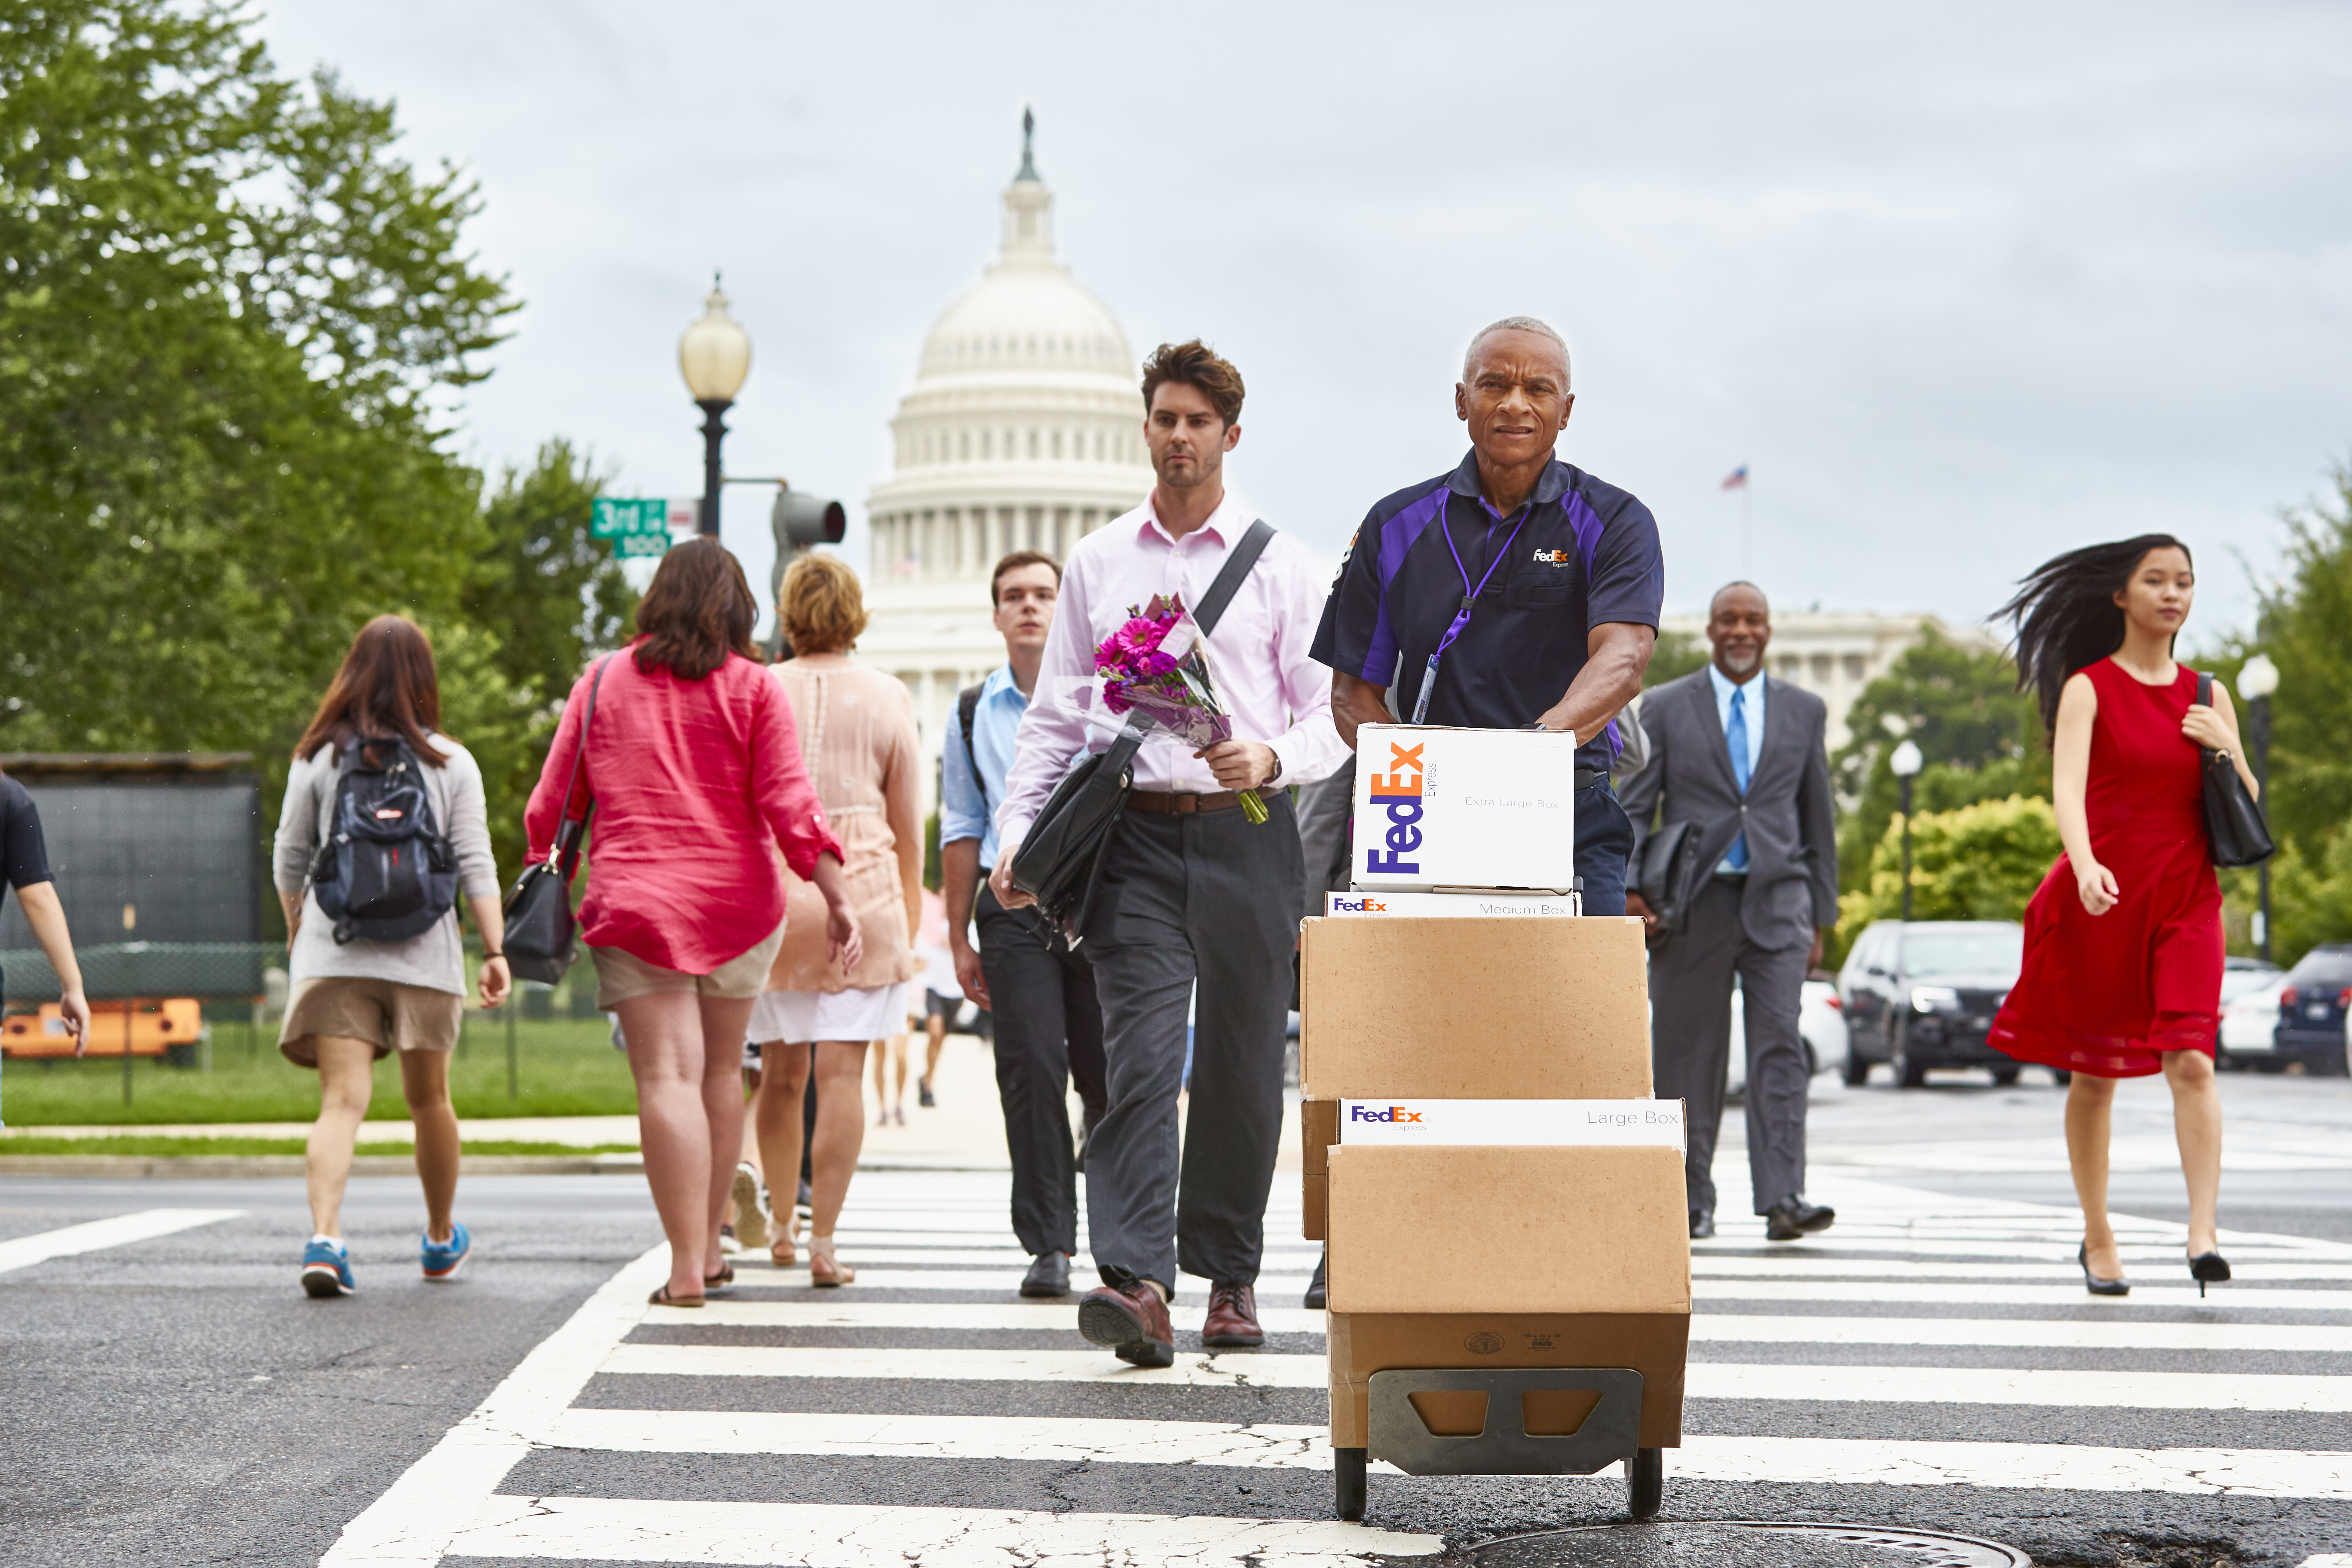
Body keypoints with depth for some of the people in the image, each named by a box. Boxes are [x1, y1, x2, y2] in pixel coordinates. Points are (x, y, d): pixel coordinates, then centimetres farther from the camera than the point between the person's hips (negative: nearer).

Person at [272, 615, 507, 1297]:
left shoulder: (318, 758, 4)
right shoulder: (450, 762, 2)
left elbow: (289, 860, 10)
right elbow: (476, 865, -2)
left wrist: (297, 934, 25)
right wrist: (495, 950, 1)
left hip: (333, 952, 0)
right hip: (422, 953, 0)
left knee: (341, 1101, -6)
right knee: (429, 1099, 16)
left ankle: (324, 1236, -27)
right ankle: (442, 1239, 33)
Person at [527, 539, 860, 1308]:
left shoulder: (603, 681, 7)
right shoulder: (753, 687, 2)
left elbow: (551, 803, 8)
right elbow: (790, 804, -6)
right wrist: (837, 896, -3)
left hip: (634, 902, -1)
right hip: (739, 900, 1)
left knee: (667, 1077, -8)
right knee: (721, 1073, 16)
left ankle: (687, 1265, -18)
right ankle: (708, 1247, 24)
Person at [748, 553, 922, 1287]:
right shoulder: (886, 697, 1)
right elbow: (907, 820, 6)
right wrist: (911, 910, 18)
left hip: (772, 890, 2)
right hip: (861, 889, -1)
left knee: (782, 1071, 14)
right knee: (841, 1074, -2)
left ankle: (782, 1226, 25)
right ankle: (822, 1241, -7)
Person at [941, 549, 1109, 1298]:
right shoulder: (973, 714, 13)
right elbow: (961, 833, 17)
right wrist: (959, 940, 13)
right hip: (1014, 907, 1)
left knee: (1108, 1078, -1)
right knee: (1031, 1073, -9)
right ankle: (1048, 1245, -5)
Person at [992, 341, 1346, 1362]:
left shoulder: (1280, 563, 7)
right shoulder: (1096, 563, 14)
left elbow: (1330, 713, 5)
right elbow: (1054, 714, 15)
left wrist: (1272, 759, -16)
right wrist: (1015, 830, 3)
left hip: (1247, 836, 0)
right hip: (1136, 831, 0)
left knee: (1241, 1070, 5)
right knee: (1139, 1056, -13)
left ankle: (1228, 1274, 18)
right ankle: (1136, 1283, -22)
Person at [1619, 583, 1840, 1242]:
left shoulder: (1804, 711, 12)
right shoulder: (1665, 708, 7)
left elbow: (1818, 818, 15)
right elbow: (1634, 808, 4)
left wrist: (1821, 917, 12)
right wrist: (1627, 886, -11)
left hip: (1776, 900, 1)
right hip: (1693, 906, -1)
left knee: (1780, 1046, -11)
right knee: (1687, 1057, 2)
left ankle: (1783, 1199, -16)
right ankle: (1690, 1204, 10)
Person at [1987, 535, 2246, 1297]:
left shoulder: (2207, 698, 11)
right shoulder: (2089, 689, -2)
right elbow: (2068, 789, -16)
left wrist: (2226, 749, -6)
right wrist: (2085, 864, -34)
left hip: (2186, 898, 2)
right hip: (2105, 895, -2)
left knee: (2191, 1061, -15)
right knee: (2094, 1073, 6)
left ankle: (2203, 1235, -20)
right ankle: (2098, 1238, 22)